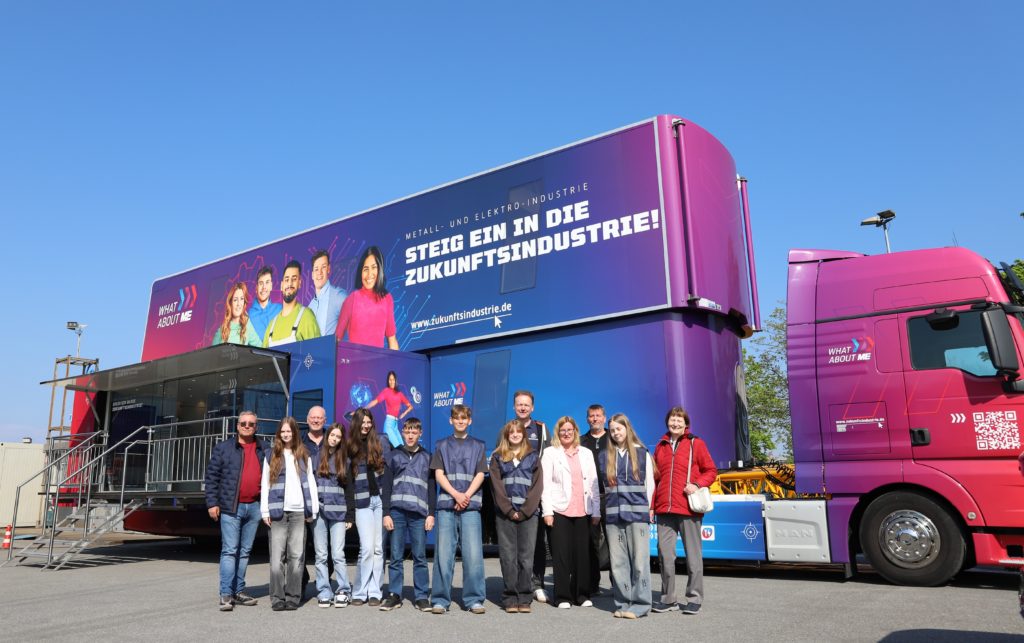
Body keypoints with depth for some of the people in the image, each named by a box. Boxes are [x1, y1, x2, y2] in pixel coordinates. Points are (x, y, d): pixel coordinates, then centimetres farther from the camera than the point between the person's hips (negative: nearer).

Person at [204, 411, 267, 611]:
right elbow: (211, 476, 0)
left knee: (245, 551, 10)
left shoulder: (264, 450, 10)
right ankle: (226, 594, -2)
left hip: (254, 507, 3)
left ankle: (238, 591, 18)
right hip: (231, 507, -3)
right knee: (230, 550, -6)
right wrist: (212, 503, -7)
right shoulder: (223, 448, 2)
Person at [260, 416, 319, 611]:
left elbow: (311, 483, 11)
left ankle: (293, 597, 6)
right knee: (277, 556, -3)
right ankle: (277, 598, 3)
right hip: (278, 511, -1)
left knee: (296, 556, 0)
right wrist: (265, 511, -1)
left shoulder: (304, 456, 12)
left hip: (299, 511, 1)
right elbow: (265, 484, 7)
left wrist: (312, 510, 4)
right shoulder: (272, 456, 9)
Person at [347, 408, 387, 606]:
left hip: (380, 499, 2)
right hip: (362, 502, -1)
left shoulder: (379, 443, 9)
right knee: (367, 548, -8)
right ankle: (360, 592, 5)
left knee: (378, 548, 2)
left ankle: (374, 592, 9)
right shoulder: (350, 448, 6)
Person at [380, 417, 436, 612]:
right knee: (396, 556, 2)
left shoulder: (427, 457, 12)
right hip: (397, 511, 0)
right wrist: (386, 513, 1)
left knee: (420, 556, 1)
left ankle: (422, 596, 8)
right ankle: (394, 595, 11)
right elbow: (386, 486, 9)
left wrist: (431, 514, 1)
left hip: (419, 513, 0)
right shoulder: (394, 456, 12)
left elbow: (432, 487, 10)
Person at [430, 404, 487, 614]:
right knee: (443, 553, -1)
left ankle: (474, 599, 3)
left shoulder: (478, 446, 14)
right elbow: (439, 474, 5)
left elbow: (480, 475, 6)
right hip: (446, 504, 0)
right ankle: (440, 600, 6)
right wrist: (456, 494, -10)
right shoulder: (442, 445, 14)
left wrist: (466, 496, -9)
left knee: (473, 553, -5)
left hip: (471, 505, 0)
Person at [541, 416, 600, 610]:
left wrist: (596, 511, 7)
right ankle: (562, 597, 7)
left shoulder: (586, 454, 15)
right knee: (561, 555, -1)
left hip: (582, 512, 3)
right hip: (560, 511, -2)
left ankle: (582, 595, 15)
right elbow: (546, 484, 0)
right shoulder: (550, 453, 6)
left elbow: (593, 483, 12)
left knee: (582, 553, 4)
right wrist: (547, 512, -7)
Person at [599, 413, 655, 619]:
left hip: (637, 513, -2)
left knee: (639, 560, -4)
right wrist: (611, 502, 10)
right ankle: (623, 603, 13)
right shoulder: (604, 456, 12)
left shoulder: (642, 453, 6)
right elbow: (601, 484, 15)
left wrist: (650, 508, 6)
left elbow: (650, 482, 9)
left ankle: (640, 604, 3)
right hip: (613, 515, 3)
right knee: (618, 562, 4)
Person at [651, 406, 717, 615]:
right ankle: (668, 599, 16)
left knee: (693, 554, 4)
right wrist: (651, 505, 11)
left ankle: (694, 598, 14)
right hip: (664, 510, 4)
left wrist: (697, 485, -15)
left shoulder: (696, 444, 3)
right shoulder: (660, 447, 15)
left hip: (688, 508, -4)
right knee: (665, 554, 5)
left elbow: (711, 470, 3)